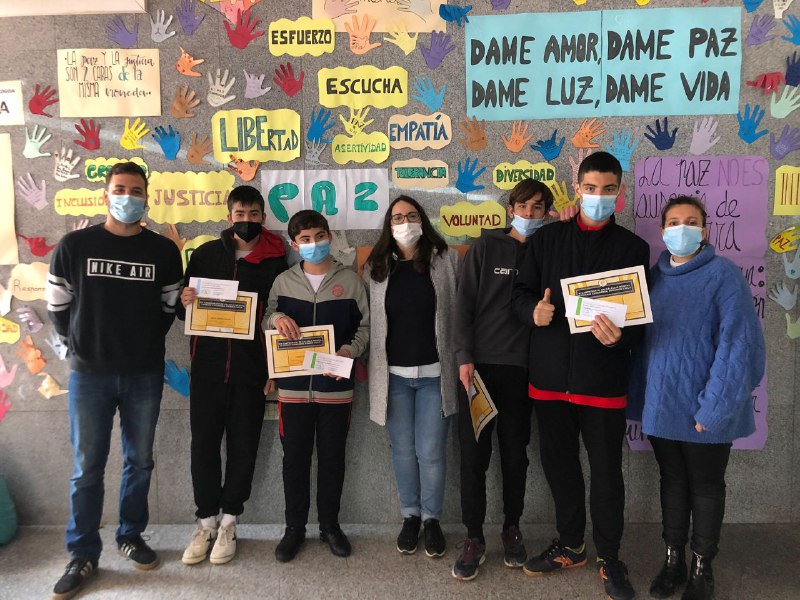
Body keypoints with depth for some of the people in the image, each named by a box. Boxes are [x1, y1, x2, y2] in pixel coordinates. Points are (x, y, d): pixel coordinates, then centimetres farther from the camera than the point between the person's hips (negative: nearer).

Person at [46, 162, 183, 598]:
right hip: (89, 374, -1)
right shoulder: (74, 245, -2)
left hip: (145, 374, 1)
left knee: (139, 461, 12)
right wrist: (81, 344, 8)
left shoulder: (164, 251, 1)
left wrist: (146, 343, 6)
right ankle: (83, 555, 21)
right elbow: (57, 306, 6)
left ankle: (131, 537, 31)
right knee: (87, 468, 6)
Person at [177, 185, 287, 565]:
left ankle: (228, 522, 23)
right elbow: (182, 307, 11)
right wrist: (184, 302, -14)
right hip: (207, 365, 1)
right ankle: (206, 522, 22)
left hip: (251, 367, -1)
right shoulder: (206, 254, 6)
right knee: (204, 442, 5)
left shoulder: (276, 262, 1)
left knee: (243, 445, 7)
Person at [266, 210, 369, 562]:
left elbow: (364, 326, 5)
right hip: (293, 385, 1)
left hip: (335, 386, -1)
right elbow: (266, 318, 13)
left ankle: (330, 525, 28)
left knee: (332, 459, 11)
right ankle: (295, 528, 26)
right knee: (295, 459, 9)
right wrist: (277, 317, -10)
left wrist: (350, 350, -14)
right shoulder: (283, 281, 5)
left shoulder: (349, 280, 1)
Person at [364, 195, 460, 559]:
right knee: (403, 451, 12)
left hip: (435, 373, -2)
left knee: (431, 452, 4)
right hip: (393, 375, 2)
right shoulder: (375, 268, 5)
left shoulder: (447, 260, -1)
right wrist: (369, 367, 4)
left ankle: (432, 519, 25)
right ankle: (410, 516, 30)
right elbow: (367, 320, 7)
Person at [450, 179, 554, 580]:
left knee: (515, 452, 11)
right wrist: (464, 357, -10)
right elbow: (464, 303, -1)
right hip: (479, 365, -1)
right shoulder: (485, 247, 4)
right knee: (473, 454, 2)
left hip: (521, 367, 1)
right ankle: (474, 538, 15)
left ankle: (511, 529, 29)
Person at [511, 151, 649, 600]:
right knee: (559, 463, 14)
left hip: (603, 377, -2)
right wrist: (533, 311, -15)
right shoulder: (546, 240, 6)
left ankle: (609, 558, 29)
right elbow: (522, 293, 8)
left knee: (607, 470, 7)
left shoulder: (633, 248, 2)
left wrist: (620, 337, -21)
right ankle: (571, 546, 35)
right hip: (551, 374, 2)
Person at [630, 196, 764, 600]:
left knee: (706, 487, 12)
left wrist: (714, 407, -19)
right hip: (661, 405, 5)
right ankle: (673, 559, 33)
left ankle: (701, 567, 30)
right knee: (672, 482, 17)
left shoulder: (724, 274, -10)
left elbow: (737, 344, -15)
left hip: (703, 408, -4)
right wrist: (639, 393, 4)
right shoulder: (655, 276, 5)